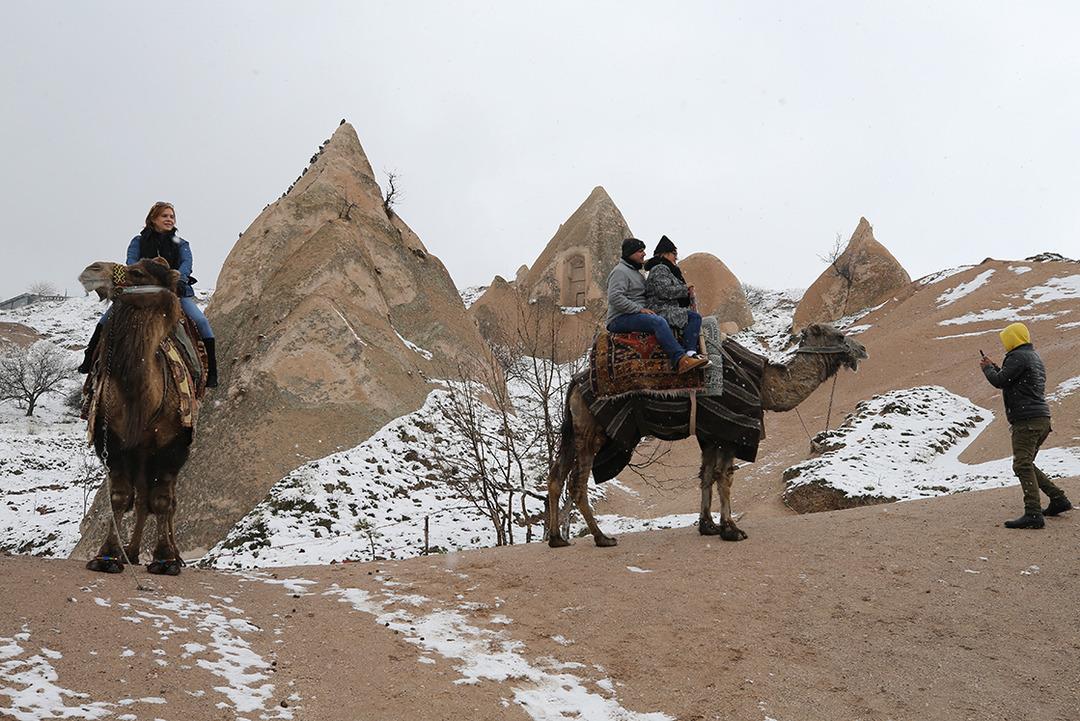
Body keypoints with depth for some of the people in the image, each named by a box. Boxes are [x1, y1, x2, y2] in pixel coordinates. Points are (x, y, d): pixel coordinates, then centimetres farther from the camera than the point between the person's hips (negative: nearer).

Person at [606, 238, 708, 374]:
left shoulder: (636, 272, 27)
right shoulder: (620, 271, -5)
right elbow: (615, 297, -19)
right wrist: (640, 309, -20)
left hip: (636, 316, 10)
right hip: (620, 319, -10)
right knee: (658, 321, -33)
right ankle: (680, 359, -42)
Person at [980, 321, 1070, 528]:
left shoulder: (1018, 356, -9)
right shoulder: (1034, 357, 23)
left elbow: (999, 381, -13)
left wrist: (987, 368, 5)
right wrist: (994, 367, 26)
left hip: (1026, 420, -10)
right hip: (1042, 418, 10)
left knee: (1022, 465, -16)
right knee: (1026, 464, 20)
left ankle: (1033, 514, -24)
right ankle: (1058, 499, 19)